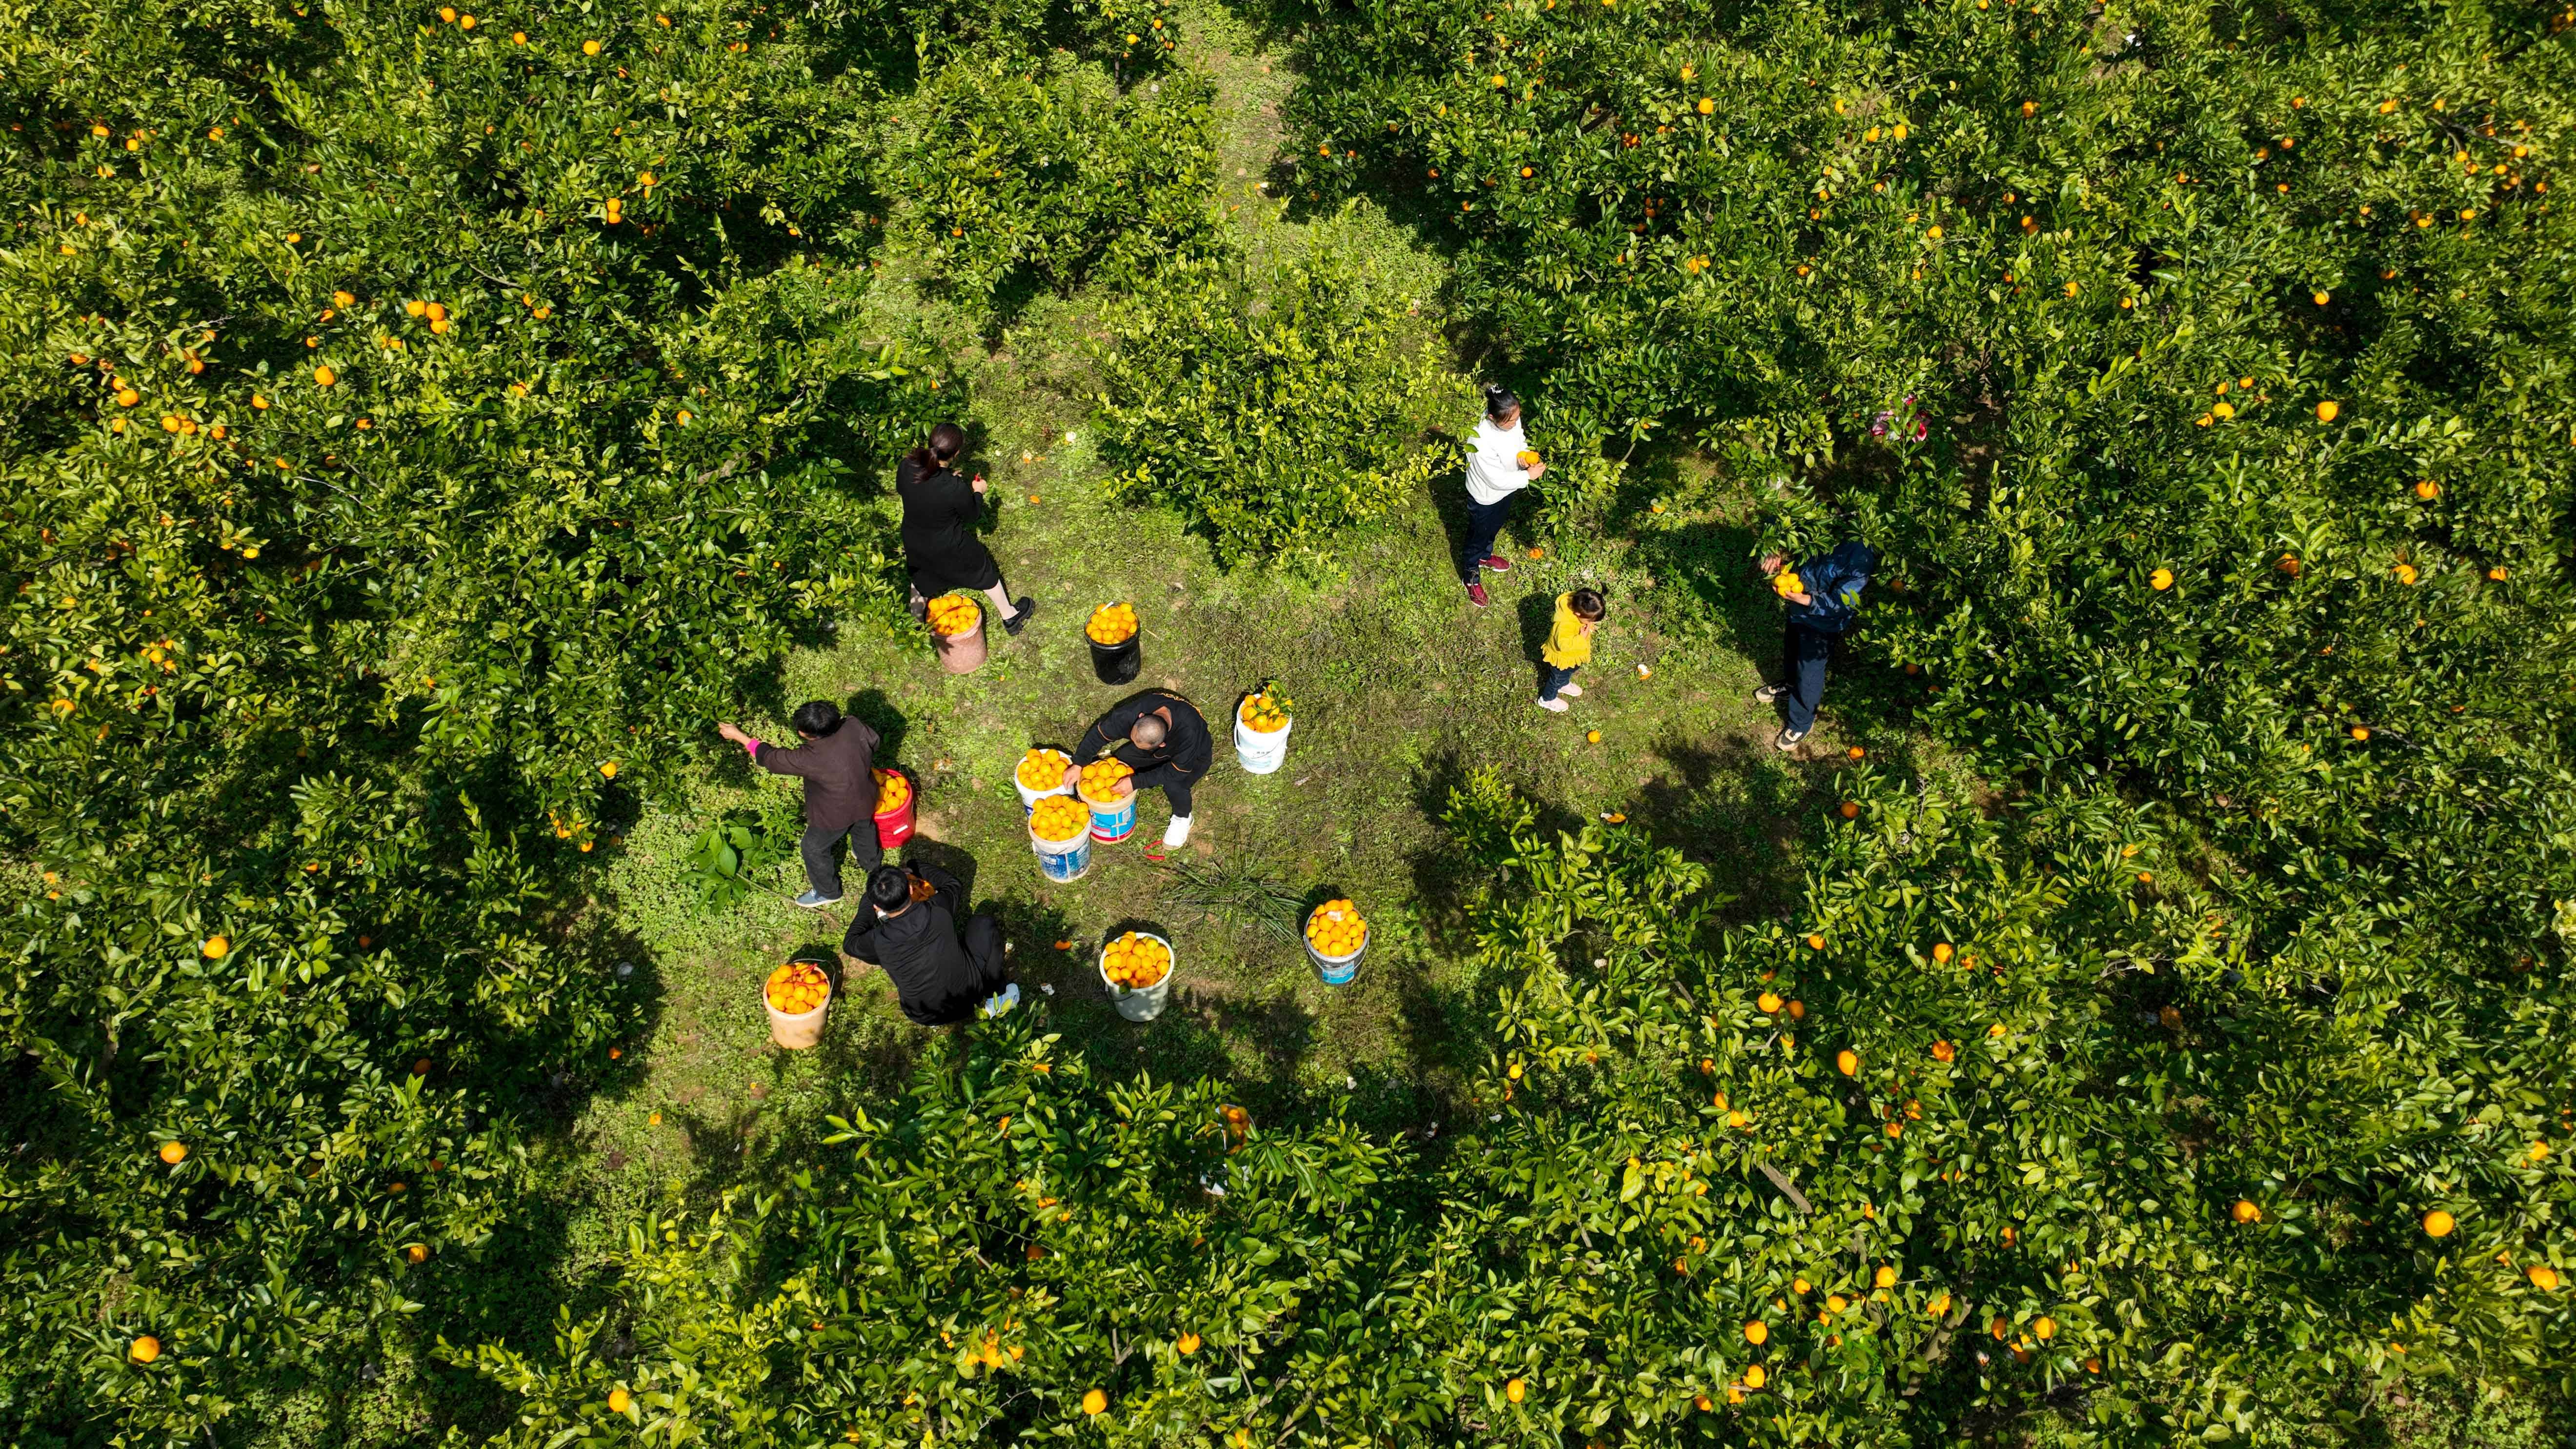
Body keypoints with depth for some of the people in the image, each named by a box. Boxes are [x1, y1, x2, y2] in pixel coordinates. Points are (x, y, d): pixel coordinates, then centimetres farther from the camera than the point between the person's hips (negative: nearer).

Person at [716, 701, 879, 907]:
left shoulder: (811, 759, -39)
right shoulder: (853, 727, -27)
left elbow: (770, 758, -24)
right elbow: (873, 741, -5)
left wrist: (739, 736, -13)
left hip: (835, 815, -6)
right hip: (865, 801, 6)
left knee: (814, 848, 22)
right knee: (864, 830, 36)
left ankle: (827, 892, 43)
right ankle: (870, 861, 65)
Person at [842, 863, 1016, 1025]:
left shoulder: (878, 941, -22)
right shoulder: (938, 910, -21)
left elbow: (849, 944, 4)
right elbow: (954, 884, 5)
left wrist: (868, 907, 12)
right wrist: (916, 870, 13)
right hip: (970, 996, 0)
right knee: (983, 924, 16)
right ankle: (998, 995, 20)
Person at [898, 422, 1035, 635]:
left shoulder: (906, 467, -24)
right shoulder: (956, 489, -37)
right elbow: (972, 515, -16)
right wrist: (978, 492, 3)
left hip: (913, 542, 4)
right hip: (949, 548, -4)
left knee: (921, 579, 33)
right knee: (984, 573, 24)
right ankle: (1010, 616, 45)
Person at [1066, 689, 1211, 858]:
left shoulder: (1189, 731, -46)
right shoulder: (1134, 712, -34)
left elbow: (1176, 771, -33)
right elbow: (1100, 732, -19)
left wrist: (1136, 782, -37)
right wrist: (1078, 765, -26)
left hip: (1193, 757, -5)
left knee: (1173, 784, -32)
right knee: (1120, 761, -15)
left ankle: (1183, 818, 0)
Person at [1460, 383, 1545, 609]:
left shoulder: (1512, 419, -21)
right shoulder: (1480, 441, -42)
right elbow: (1497, 480, -32)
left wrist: (1523, 455, -19)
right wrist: (1528, 476, -25)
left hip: (1506, 491, 7)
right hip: (1485, 498, -7)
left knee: (1494, 529, 34)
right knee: (1478, 537, 21)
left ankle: (1485, 557, 64)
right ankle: (1472, 578, 47)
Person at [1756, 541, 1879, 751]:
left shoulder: (1861, 554, -33)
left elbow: (1843, 602, -27)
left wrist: (1804, 599, -36)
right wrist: (1779, 560, -19)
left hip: (1822, 619, -6)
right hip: (1797, 608, 6)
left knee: (1809, 672, 10)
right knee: (1792, 650, 30)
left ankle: (1802, 723, 35)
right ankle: (1790, 685, 62)